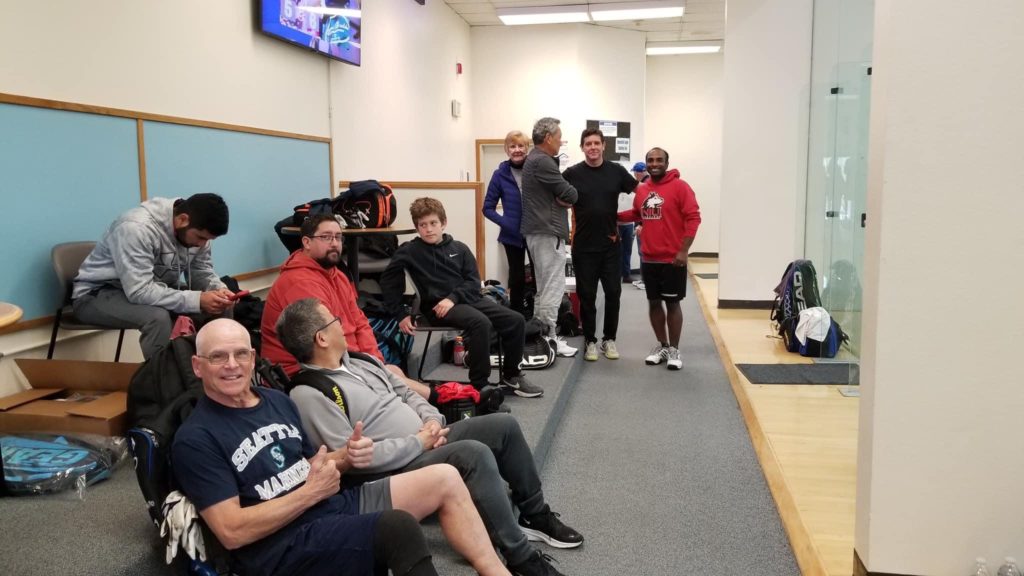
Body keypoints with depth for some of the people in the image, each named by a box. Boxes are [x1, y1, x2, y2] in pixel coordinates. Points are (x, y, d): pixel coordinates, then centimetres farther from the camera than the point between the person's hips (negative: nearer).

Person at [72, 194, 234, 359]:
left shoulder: (195, 229, -10)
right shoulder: (137, 228, -32)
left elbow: (202, 272, -1)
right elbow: (139, 292, -37)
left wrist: (219, 290, -23)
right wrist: (197, 300, -41)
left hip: (155, 288, 7)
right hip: (97, 294, -7)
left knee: (221, 306, -11)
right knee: (157, 317, -36)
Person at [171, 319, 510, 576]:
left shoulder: (277, 401, 13)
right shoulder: (195, 439, -8)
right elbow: (232, 532, -15)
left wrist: (347, 458, -2)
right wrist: (310, 493, -14)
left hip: (337, 505, 8)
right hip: (283, 549, -8)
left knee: (445, 479, -2)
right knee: (399, 526, -32)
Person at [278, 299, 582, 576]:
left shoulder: (359, 361, 11)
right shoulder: (309, 395, -17)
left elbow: (405, 393, 18)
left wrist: (432, 419, -3)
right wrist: (418, 443, -18)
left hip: (425, 440, 9)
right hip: (398, 470, -9)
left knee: (504, 425, 0)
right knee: (474, 454, -32)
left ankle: (535, 514, 17)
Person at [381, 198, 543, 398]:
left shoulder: (459, 248, 11)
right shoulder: (410, 251, 1)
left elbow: (474, 281, 5)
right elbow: (387, 282, 1)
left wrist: (453, 298, -13)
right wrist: (401, 315, -5)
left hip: (468, 298, 5)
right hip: (437, 307, -5)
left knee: (516, 320, -11)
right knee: (481, 323, -34)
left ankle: (511, 375, 9)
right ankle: (479, 385, -22)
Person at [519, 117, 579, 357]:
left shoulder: (534, 159, 18)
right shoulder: (542, 161, -15)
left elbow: (554, 192, 14)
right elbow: (571, 195, -16)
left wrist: (562, 199, -5)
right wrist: (567, 197, 4)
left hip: (539, 230, 11)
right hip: (548, 232, -11)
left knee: (543, 288, 15)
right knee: (553, 288, -6)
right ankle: (549, 339, 0)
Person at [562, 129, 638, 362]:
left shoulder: (616, 171, 2)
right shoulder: (572, 174, -3)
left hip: (611, 246, 1)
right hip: (583, 247, -1)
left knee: (613, 293, 5)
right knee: (587, 296, 6)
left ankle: (609, 339, 21)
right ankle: (590, 341, 19)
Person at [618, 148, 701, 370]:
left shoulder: (680, 186, -9)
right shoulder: (641, 190, 7)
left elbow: (693, 218, -12)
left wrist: (683, 251, -17)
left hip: (672, 259, -5)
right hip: (648, 258, 5)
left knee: (672, 303, 4)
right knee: (654, 302, 11)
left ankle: (674, 349, 16)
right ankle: (662, 345, 26)